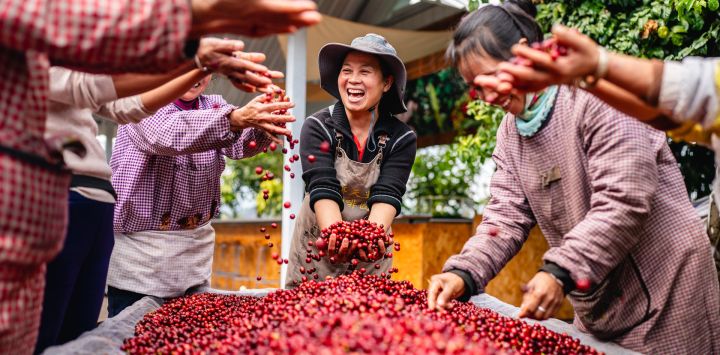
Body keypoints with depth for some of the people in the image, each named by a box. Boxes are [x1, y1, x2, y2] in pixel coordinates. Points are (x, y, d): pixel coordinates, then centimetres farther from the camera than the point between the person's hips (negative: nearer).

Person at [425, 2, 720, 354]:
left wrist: (560, 272, -31)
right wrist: (464, 273, -15)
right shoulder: (510, 131, 5)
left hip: (663, 292, -6)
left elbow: (622, 202, -24)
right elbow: (507, 214, 0)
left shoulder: (598, 93, -17)